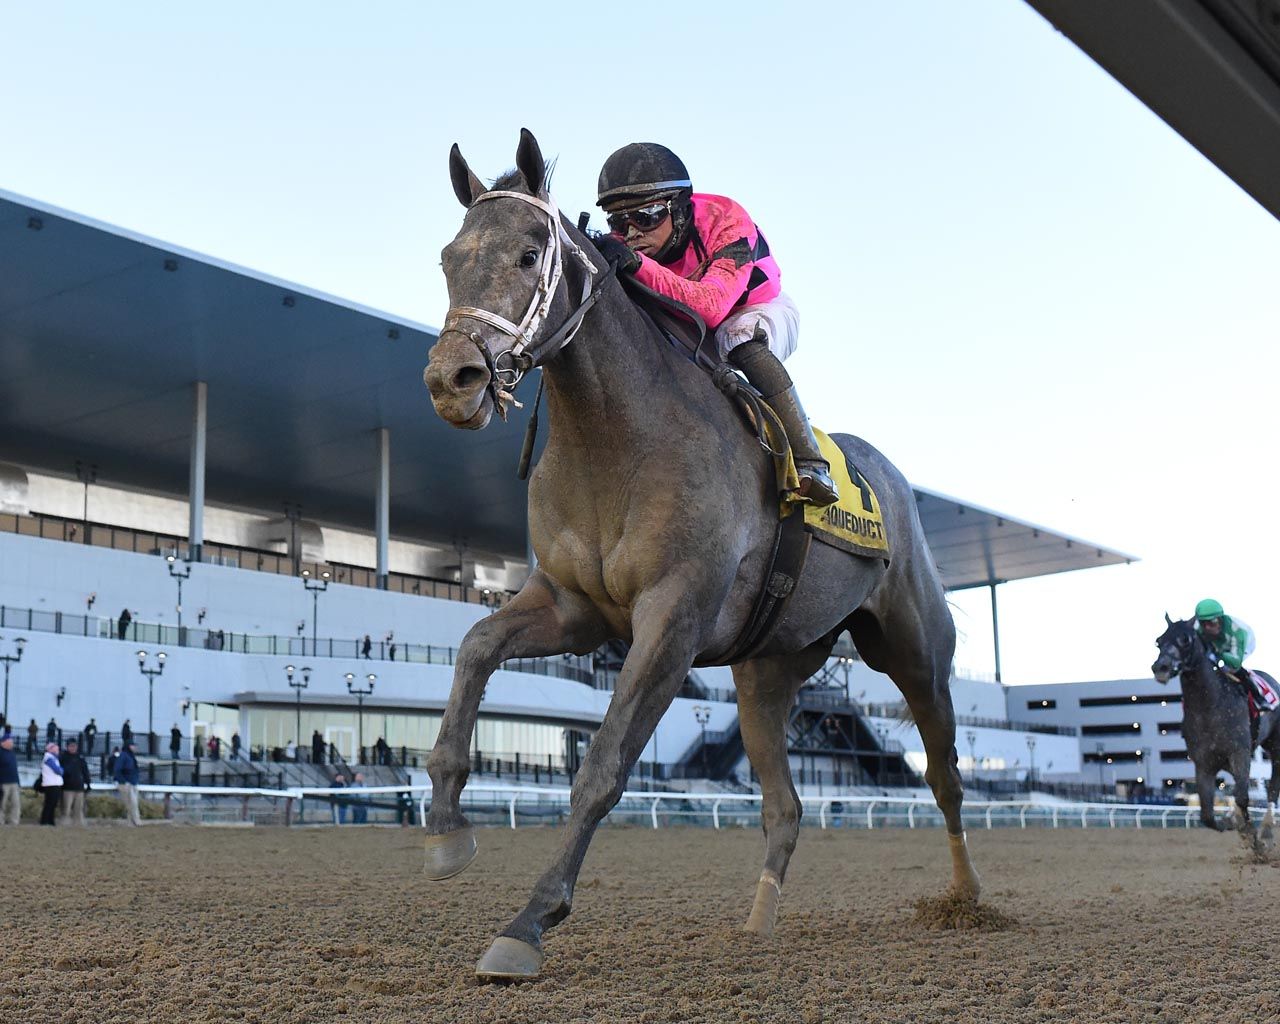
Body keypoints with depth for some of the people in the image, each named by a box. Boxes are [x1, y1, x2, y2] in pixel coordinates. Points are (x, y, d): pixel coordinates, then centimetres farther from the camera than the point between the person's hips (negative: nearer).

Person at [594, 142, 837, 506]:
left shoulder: (725, 221, -33)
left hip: (764, 311, -5)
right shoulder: (627, 244, -18)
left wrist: (638, 265, -60)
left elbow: (712, 306, -50)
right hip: (693, 333, 5)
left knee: (738, 334, -39)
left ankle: (809, 462, -38)